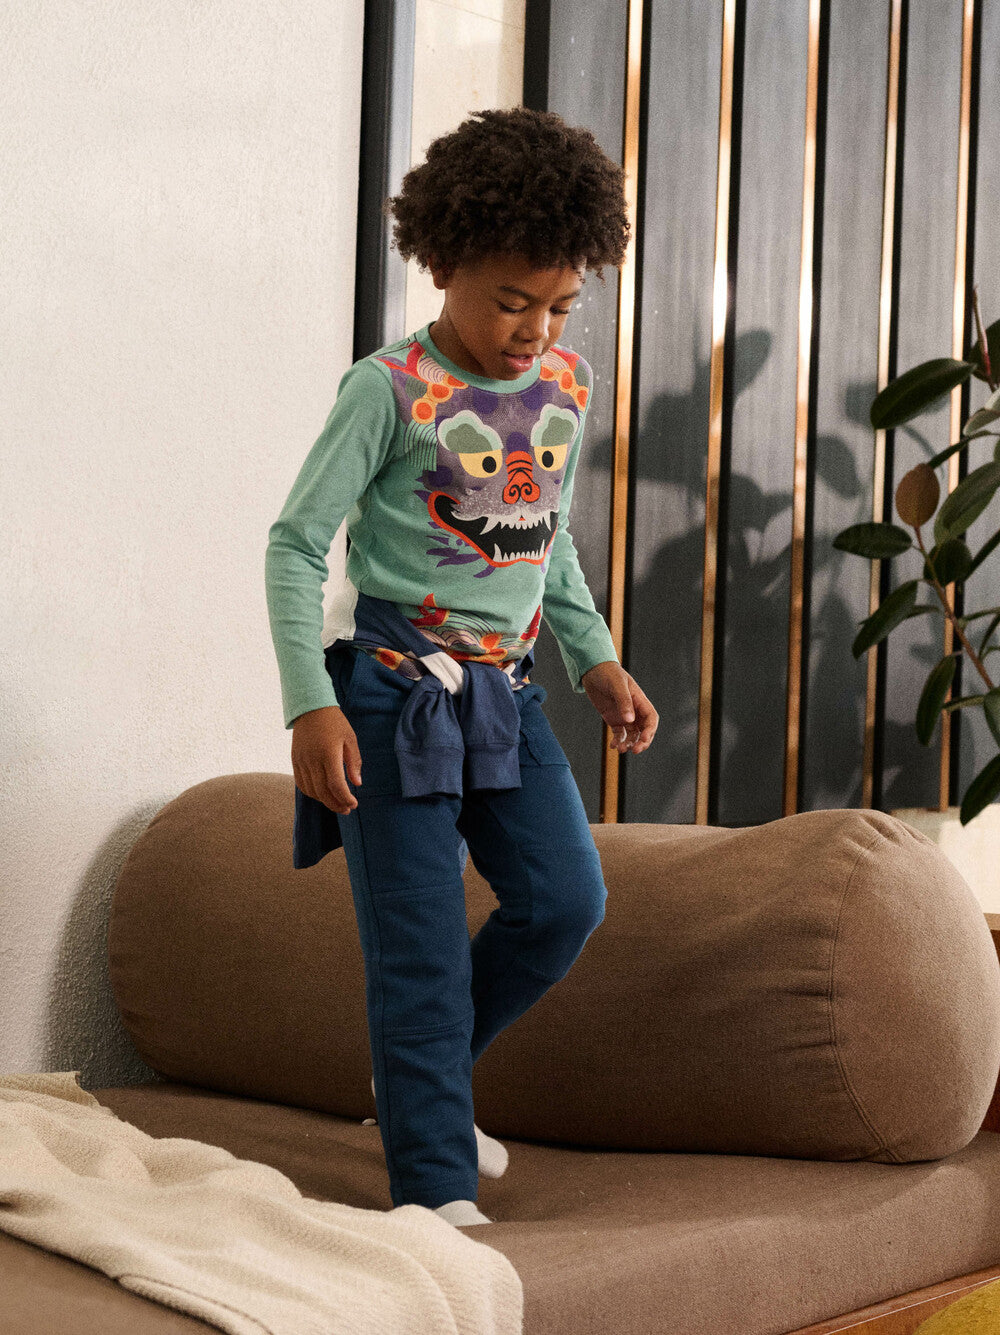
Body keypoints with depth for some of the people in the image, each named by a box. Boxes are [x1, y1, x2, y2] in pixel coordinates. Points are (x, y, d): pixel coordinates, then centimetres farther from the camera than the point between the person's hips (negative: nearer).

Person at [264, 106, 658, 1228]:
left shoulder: (568, 385, 7)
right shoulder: (391, 390, -11)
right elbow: (297, 542, -11)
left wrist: (594, 658, 12)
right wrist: (311, 704, -18)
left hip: (506, 690, 6)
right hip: (395, 689, -6)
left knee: (565, 901, 0)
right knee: (421, 943, -4)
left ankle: (419, 1080, 23)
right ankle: (436, 1189, 4)